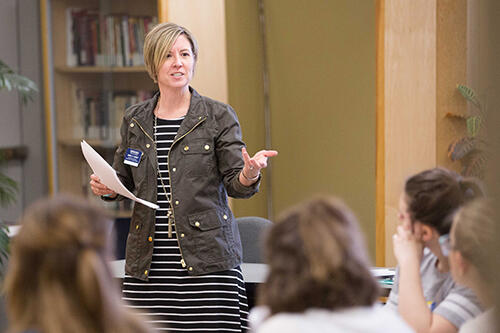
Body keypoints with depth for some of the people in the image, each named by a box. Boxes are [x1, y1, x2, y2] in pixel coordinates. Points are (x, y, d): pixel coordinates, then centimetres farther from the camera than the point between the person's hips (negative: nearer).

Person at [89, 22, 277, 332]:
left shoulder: (218, 116, 2)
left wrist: (250, 174, -22)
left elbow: (235, 185, 0)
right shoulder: (135, 120, 11)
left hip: (206, 259, -2)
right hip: (148, 264, 3)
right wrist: (107, 188, -1)